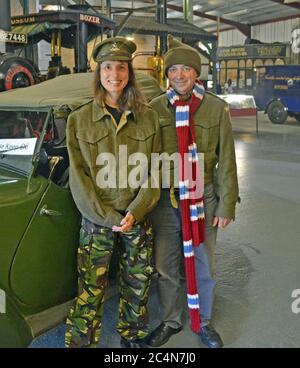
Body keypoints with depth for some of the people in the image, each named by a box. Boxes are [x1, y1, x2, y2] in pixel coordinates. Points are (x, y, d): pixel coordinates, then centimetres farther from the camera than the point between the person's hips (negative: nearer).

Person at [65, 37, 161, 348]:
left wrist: (134, 212, -13)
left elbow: (155, 172, -1)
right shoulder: (79, 120, -2)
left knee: (136, 289, 15)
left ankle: (133, 340, 37)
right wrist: (109, 218, -13)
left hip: (139, 220, 2)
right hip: (96, 221, -2)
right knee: (89, 296, 2)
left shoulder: (149, 118, 1)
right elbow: (78, 177, -5)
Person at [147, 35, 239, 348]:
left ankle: (203, 321, 37)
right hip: (164, 199, 1)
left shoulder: (216, 108, -6)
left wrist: (226, 205, -6)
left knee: (203, 267, 14)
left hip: (203, 199, -1)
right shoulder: (155, 108, -2)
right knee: (165, 267, 13)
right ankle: (170, 321, 35)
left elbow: (226, 161, -4)